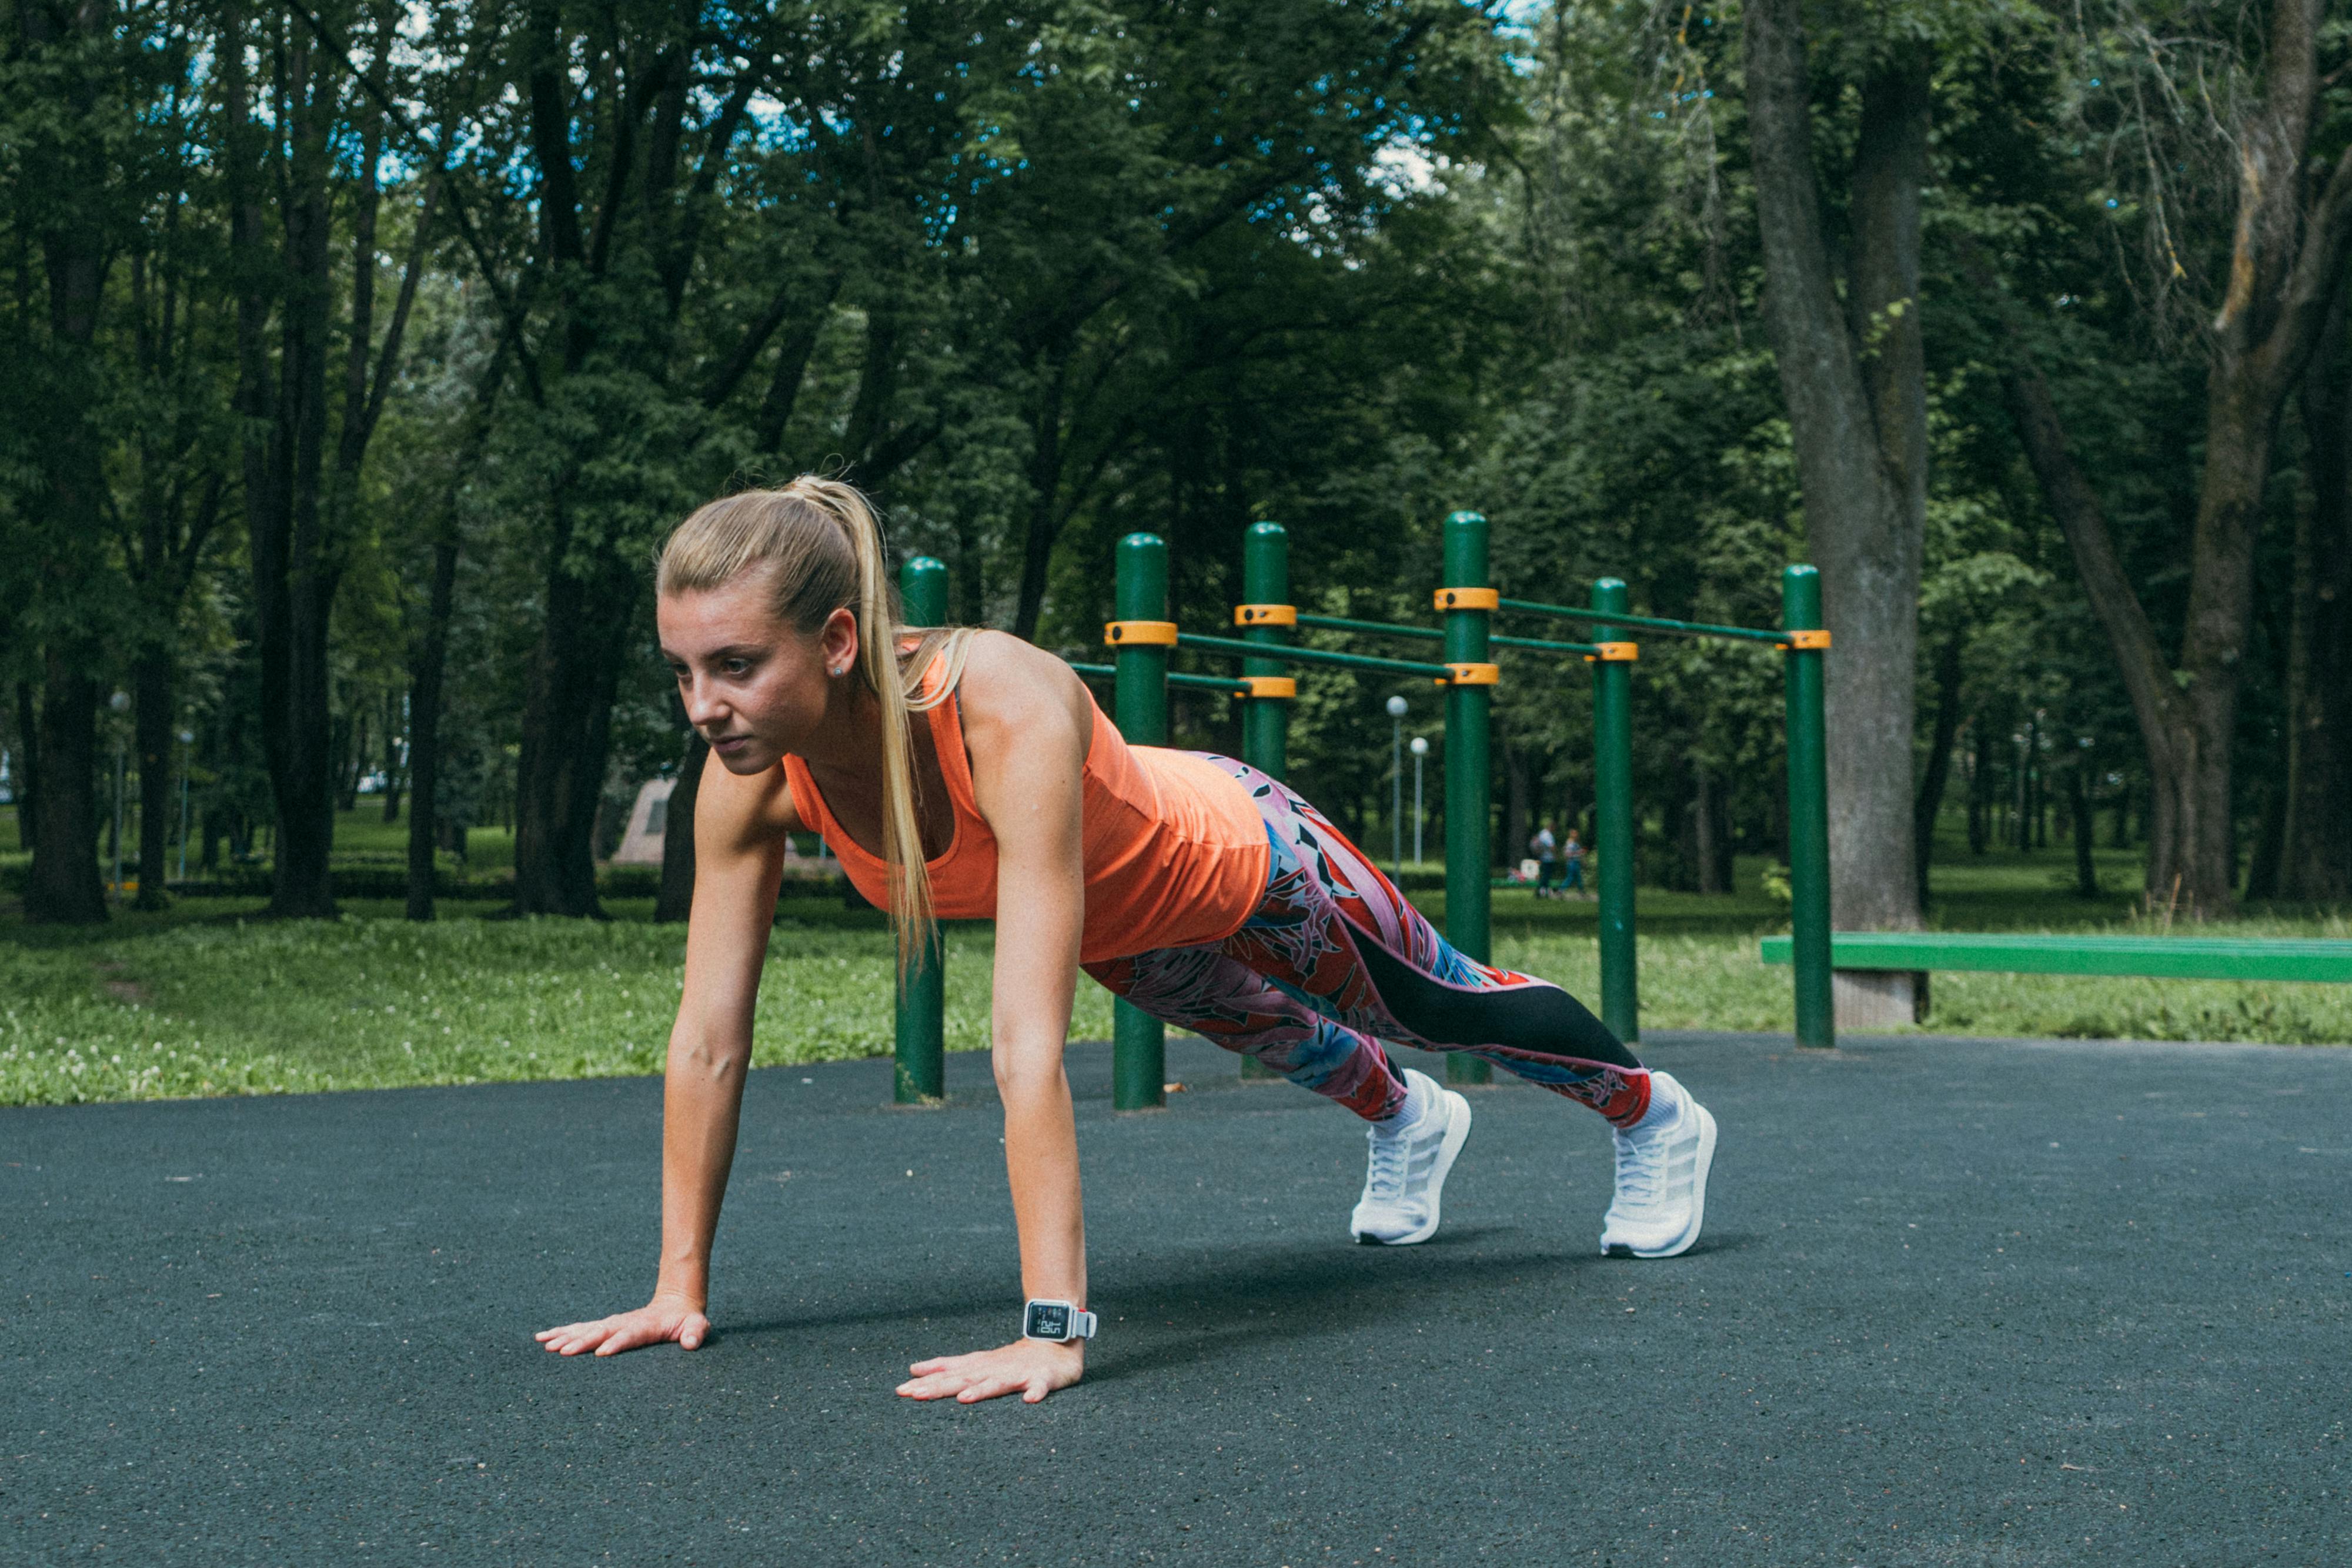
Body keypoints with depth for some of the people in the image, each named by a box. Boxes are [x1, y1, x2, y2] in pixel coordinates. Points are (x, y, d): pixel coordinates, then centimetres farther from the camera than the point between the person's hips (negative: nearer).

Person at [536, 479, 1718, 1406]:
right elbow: (708, 1038, -24)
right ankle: (1408, 1123, 70)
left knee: (1440, 1006, 22)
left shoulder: (1011, 715, -49)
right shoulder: (752, 773, -32)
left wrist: (1051, 1331, -53)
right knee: (1273, 1036, 35)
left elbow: (1029, 1044, -52)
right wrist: (681, 1283, -20)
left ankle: (1654, 1117, 54)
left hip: (1240, 860, -5)